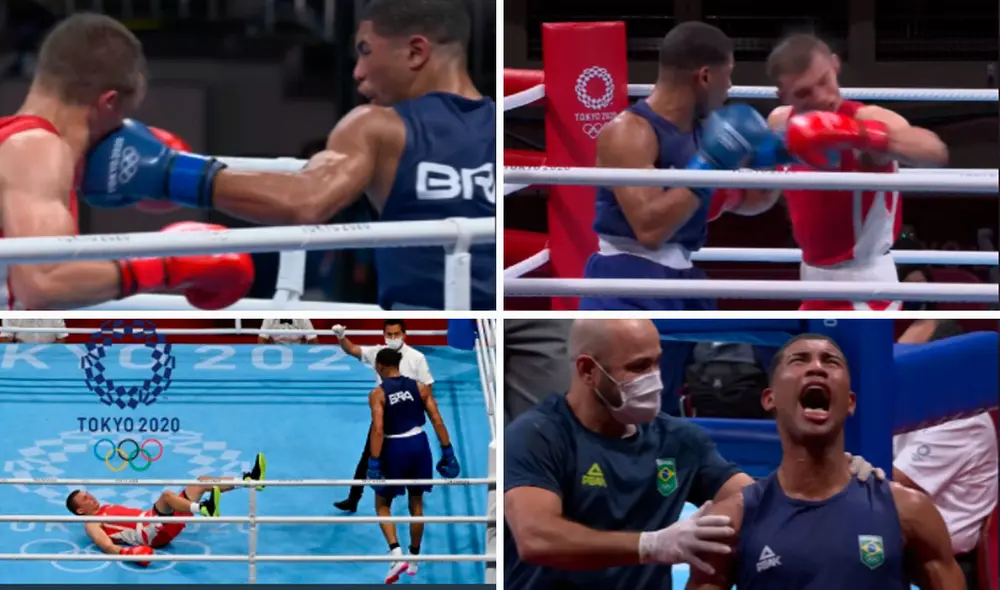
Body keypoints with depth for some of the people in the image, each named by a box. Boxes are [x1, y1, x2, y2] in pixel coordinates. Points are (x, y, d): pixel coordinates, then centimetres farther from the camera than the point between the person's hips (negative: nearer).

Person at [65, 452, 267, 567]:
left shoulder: (107, 508, 29)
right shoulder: (92, 525, 2)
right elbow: (106, 545, -16)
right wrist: (125, 552, -37)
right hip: (154, 533, -9)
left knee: (202, 482, 4)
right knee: (167, 494, -36)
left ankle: (250, 479, -5)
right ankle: (203, 509, -60)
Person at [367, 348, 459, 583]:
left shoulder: (378, 394, -9)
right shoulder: (420, 388, 2)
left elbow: (378, 429, -18)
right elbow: (437, 421, -2)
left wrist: (374, 463, -18)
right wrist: (447, 452, 3)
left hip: (394, 449, -3)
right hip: (419, 445, 3)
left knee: (382, 505, 13)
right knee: (416, 504, 19)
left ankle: (396, 553, -8)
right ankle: (414, 559, 27)